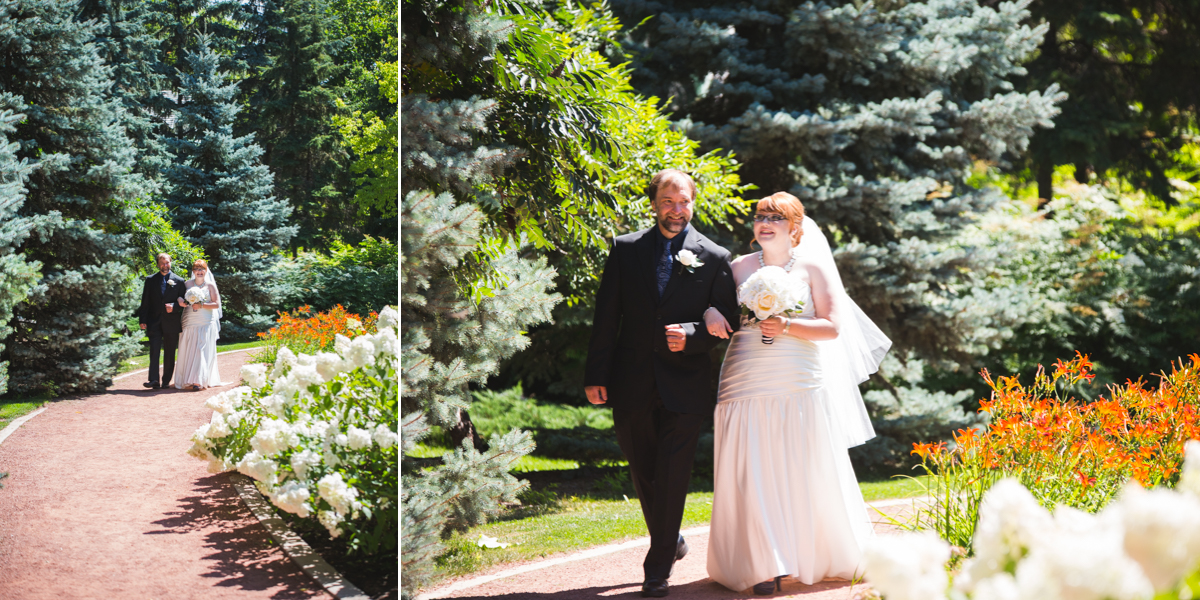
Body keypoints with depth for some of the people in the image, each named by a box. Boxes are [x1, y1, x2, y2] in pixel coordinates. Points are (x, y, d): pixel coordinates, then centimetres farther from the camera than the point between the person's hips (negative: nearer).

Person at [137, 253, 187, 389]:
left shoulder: (179, 281, 7)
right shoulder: (150, 280, 9)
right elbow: (145, 302, 7)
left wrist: (173, 306, -12)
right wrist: (142, 320, 0)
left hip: (172, 323, 0)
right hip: (154, 322, 0)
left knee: (169, 353, 4)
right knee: (154, 350, -11)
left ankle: (166, 381, 11)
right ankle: (154, 380, -16)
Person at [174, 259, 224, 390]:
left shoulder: (210, 285, 3)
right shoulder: (188, 284, 11)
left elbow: (216, 304, -1)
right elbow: (181, 298, 16)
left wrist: (201, 305, -12)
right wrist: (180, 301, -7)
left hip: (206, 324, -3)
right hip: (190, 323, 3)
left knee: (202, 350, -9)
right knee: (189, 351, 0)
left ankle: (200, 381, -13)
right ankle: (189, 380, 7)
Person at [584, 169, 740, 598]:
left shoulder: (714, 258, 0)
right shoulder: (625, 249, 4)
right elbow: (606, 316, 3)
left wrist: (691, 335, -18)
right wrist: (596, 376, -1)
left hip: (685, 385, -2)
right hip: (632, 385, 3)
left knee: (672, 478, -4)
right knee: (644, 476, 15)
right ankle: (671, 541, 38)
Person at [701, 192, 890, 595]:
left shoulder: (813, 268, 4)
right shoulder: (740, 267, 9)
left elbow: (832, 327, -1)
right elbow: (710, 301, 15)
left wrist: (787, 326, -15)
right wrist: (709, 314, -8)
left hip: (801, 387, -1)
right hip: (747, 385, 1)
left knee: (807, 473, 5)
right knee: (753, 475, -5)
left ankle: (817, 556, 24)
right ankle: (765, 566, 0)